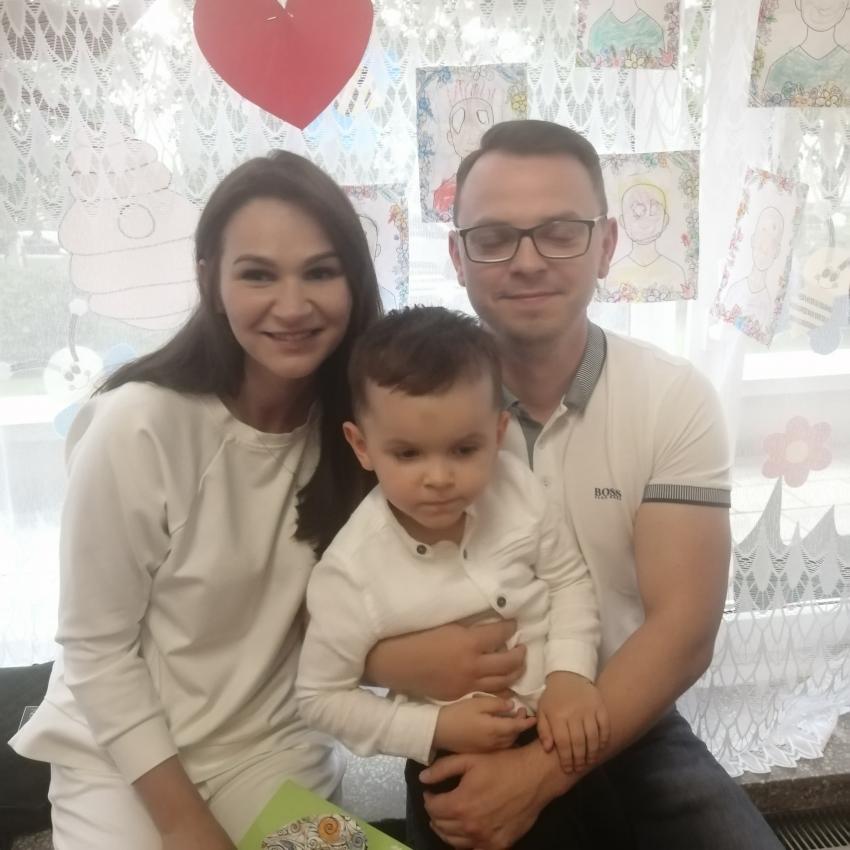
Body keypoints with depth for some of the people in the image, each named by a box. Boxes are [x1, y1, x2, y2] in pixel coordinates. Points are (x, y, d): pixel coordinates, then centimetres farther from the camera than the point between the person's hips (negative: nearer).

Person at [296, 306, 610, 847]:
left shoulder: (519, 490, -18)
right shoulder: (350, 574, -25)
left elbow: (569, 580, -2)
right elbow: (321, 698, -12)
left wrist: (571, 673, -17)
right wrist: (434, 729, -20)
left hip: (562, 733, 3)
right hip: (457, 769, -3)